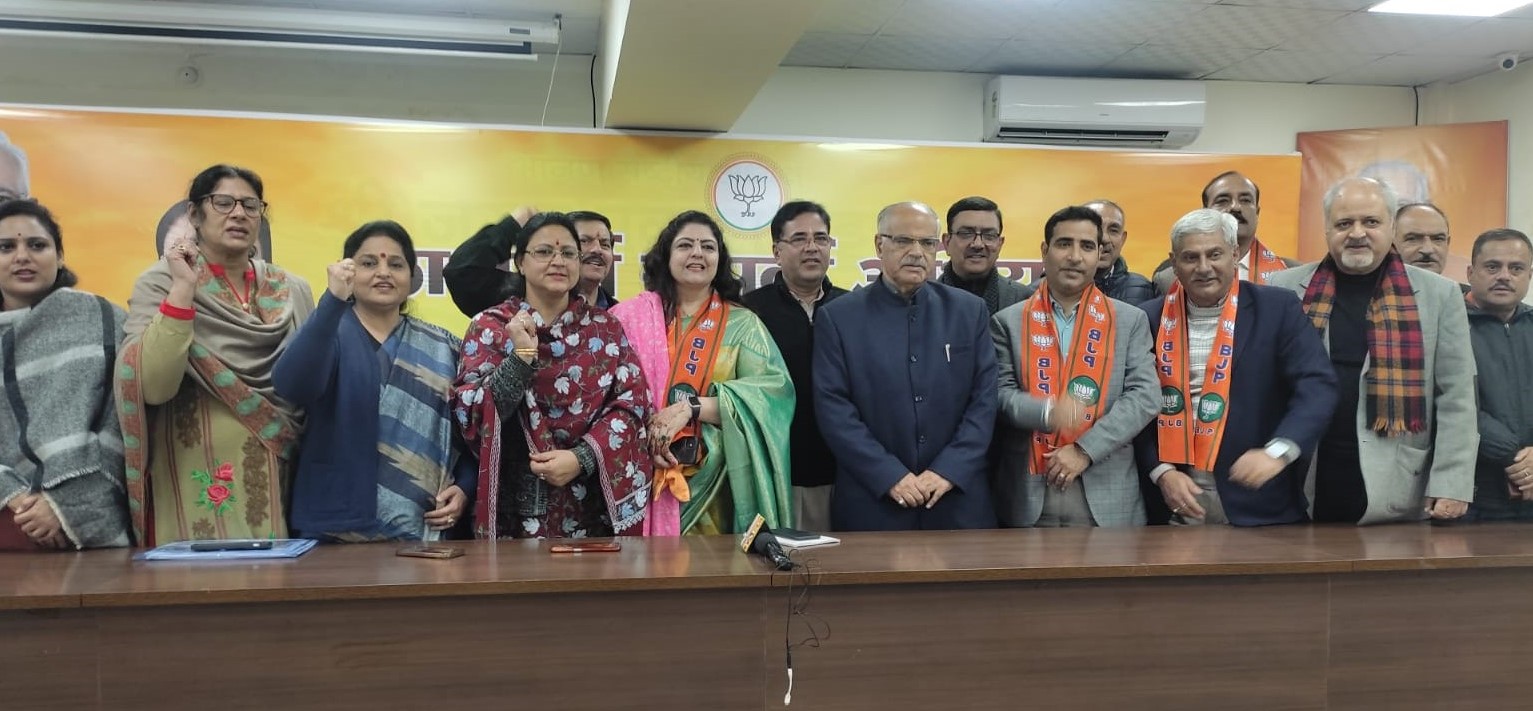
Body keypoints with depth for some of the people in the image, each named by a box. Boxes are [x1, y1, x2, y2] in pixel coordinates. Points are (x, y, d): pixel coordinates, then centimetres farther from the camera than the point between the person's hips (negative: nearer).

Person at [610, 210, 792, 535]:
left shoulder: (742, 324, 5)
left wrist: (692, 407, -17)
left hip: (713, 485, 1)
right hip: (643, 477, 0)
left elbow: (773, 390, -8)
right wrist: (641, 438, -18)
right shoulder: (632, 315, 5)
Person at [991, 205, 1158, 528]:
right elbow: (999, 394, -1)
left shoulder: (1130, 320, 6)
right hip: (1028, 495, 0)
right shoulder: (1009, 321, 5)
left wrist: (1085, 450, -13)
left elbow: (1145, 396, -2)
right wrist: (1048, 412, -21)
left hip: (1107, 495, 1)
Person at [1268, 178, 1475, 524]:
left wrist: (1451, 484, -6)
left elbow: (1455, 397, 1)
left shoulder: (1439, 295, 4)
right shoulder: (1285, 289, 4)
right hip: (1300, 489, 1)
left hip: (1397, 494, 0)